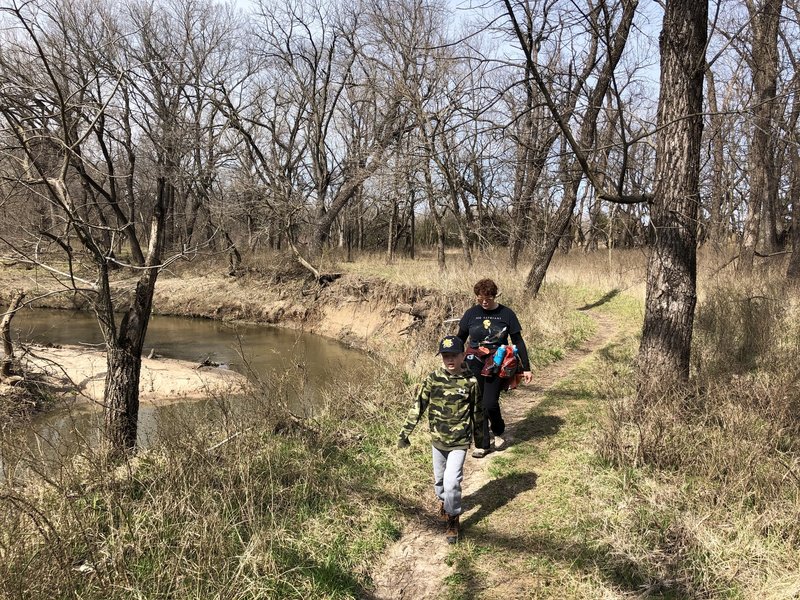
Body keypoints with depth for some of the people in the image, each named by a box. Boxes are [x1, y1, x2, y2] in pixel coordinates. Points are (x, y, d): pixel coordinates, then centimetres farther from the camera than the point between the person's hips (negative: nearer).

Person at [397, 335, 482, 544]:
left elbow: (477, 411, 2)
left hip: (460, 442, -3)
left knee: (451, 482, -10)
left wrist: (480, 438, 12)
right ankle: (443, 501, 51)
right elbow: (418, 406, -4)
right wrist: (405, 432, -6)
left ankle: (453, 520, 13)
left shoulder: (470, 382, -11)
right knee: (439, 479, 20)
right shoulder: (432, 379, -9)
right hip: (437, 440, 3)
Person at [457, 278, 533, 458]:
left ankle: (498, 429, 22)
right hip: (474, 364, 2)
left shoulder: (506, 314, -3)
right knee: (477, 404, 3)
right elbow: (460, 340, 11)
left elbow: (518, 342, 2)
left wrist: (526, 368, -1)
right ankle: (482, 444, 17)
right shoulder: (471, 313, 2)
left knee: (489, 403, -10)